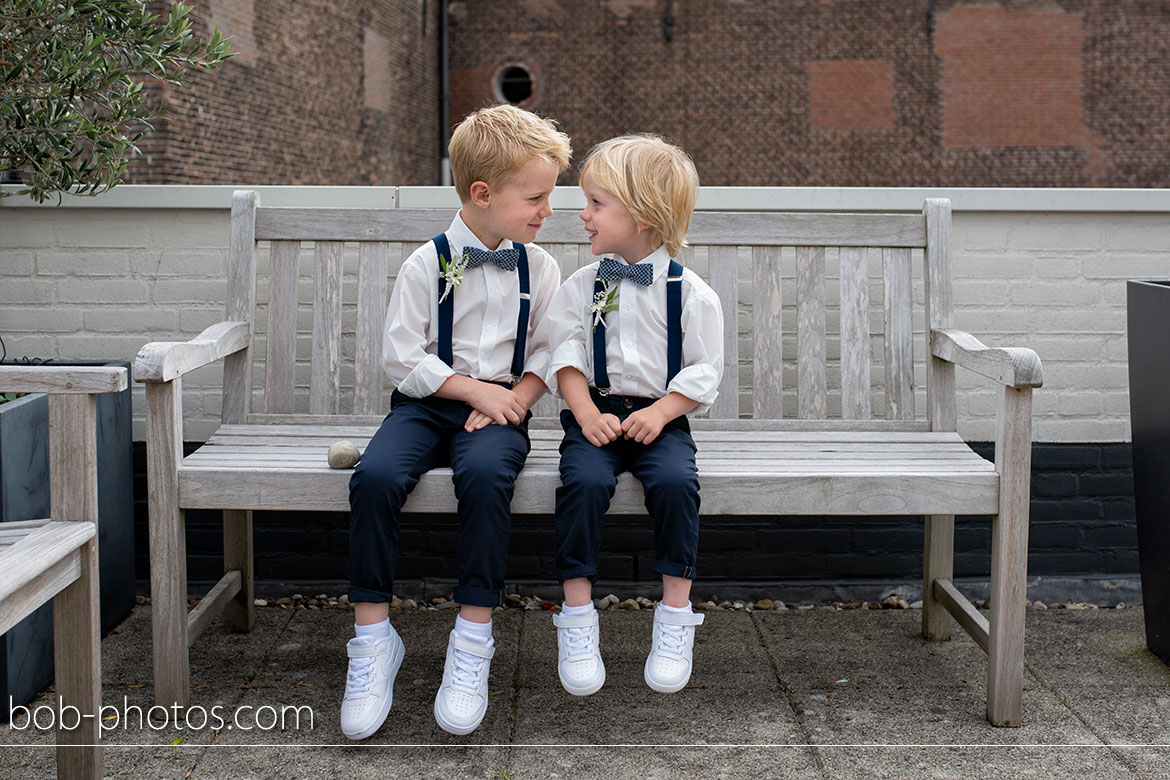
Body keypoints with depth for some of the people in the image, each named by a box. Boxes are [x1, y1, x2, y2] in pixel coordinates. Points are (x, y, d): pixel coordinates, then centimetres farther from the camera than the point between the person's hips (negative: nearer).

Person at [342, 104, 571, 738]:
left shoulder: (537, 267, 7)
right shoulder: (428, 264, -2)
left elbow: (547, 352, 8)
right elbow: (401, 355, -4)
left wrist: (513, 399, -9)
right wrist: (475, 390, -10)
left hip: (499, 407, 1)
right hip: (427, 403, 0)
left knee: (484, 472, -35)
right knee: (375, 476, -31)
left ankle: (473, 640, -25)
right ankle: (372, 639, -18)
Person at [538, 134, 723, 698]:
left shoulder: (690, 292, 0)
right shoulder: (581, 286, 7)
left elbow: (702, 372, 0)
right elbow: (566, 360, 4)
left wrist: (659, 413, -14)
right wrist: (587, 414, -12)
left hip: (662, 416, -1)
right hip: (596, 412, 2)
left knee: (676, 481, -30)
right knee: (584, 481, -28)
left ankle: (675, 616, -15)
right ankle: (577, 616, -18)